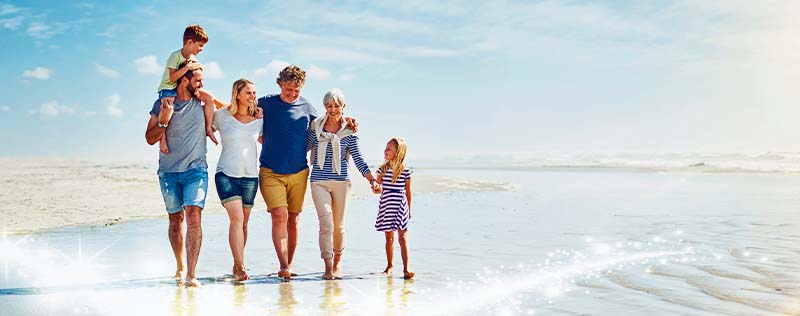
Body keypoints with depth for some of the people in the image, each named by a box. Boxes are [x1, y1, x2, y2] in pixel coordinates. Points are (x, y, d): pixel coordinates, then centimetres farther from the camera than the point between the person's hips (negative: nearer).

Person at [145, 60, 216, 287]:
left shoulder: (202, 101, 2)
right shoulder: (162, 104, 0)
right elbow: (150, 139, -1)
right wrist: (163, 122, -15)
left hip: (196, 169, -1)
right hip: (168, 172, 1)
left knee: (193, 217, -16)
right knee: (175, 219, 11)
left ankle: (191, 274, -17)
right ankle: (180, 267, 30)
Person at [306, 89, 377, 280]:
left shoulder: (349, 132, 2)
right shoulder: (315, 127, 3)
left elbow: (358, 159, 1)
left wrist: (372, 180, -10)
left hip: (341, 181, 1)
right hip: (319, 181, -1)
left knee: (339, 226, 9)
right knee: (326, 223, -13)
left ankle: (337, 262, 28)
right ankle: (328, 267, -7)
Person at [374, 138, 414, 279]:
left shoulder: (405, 170, -3)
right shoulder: (383, 168, 3)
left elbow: (408, 191, 5)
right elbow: (379, 187, 5)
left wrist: (409, 209, 8)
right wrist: (377, 189, -20)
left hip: (400, 206, -2)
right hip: (386, 206, 3)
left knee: (402, 237, -4)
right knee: (389, 237, 10)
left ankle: (406, 269, -4)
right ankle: (389, 266, 23)